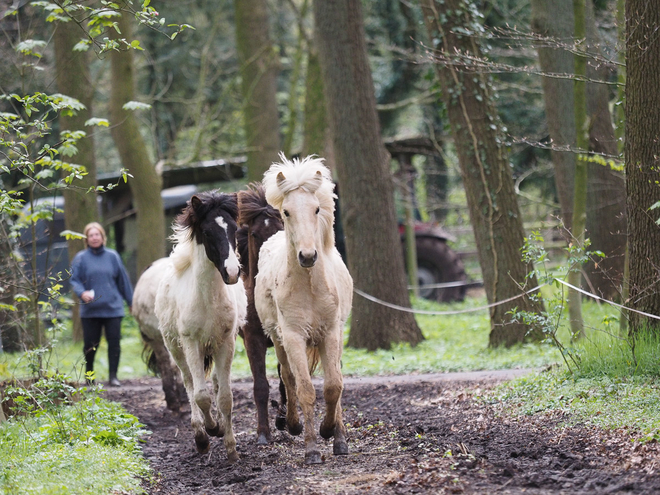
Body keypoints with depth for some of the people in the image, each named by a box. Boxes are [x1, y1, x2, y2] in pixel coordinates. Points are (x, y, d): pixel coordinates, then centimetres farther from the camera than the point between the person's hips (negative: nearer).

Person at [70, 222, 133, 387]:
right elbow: (74, 280, 0)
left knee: (114, 342, -4)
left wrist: (131, 302, 14)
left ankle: (113, 376, 1)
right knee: (90, 345, 2)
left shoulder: (112, 256, 8)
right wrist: (82, 293, -20)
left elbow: (123, 279, 12)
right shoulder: (81, 258, 3)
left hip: (112, 308, 1)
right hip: (90, 310, -1)